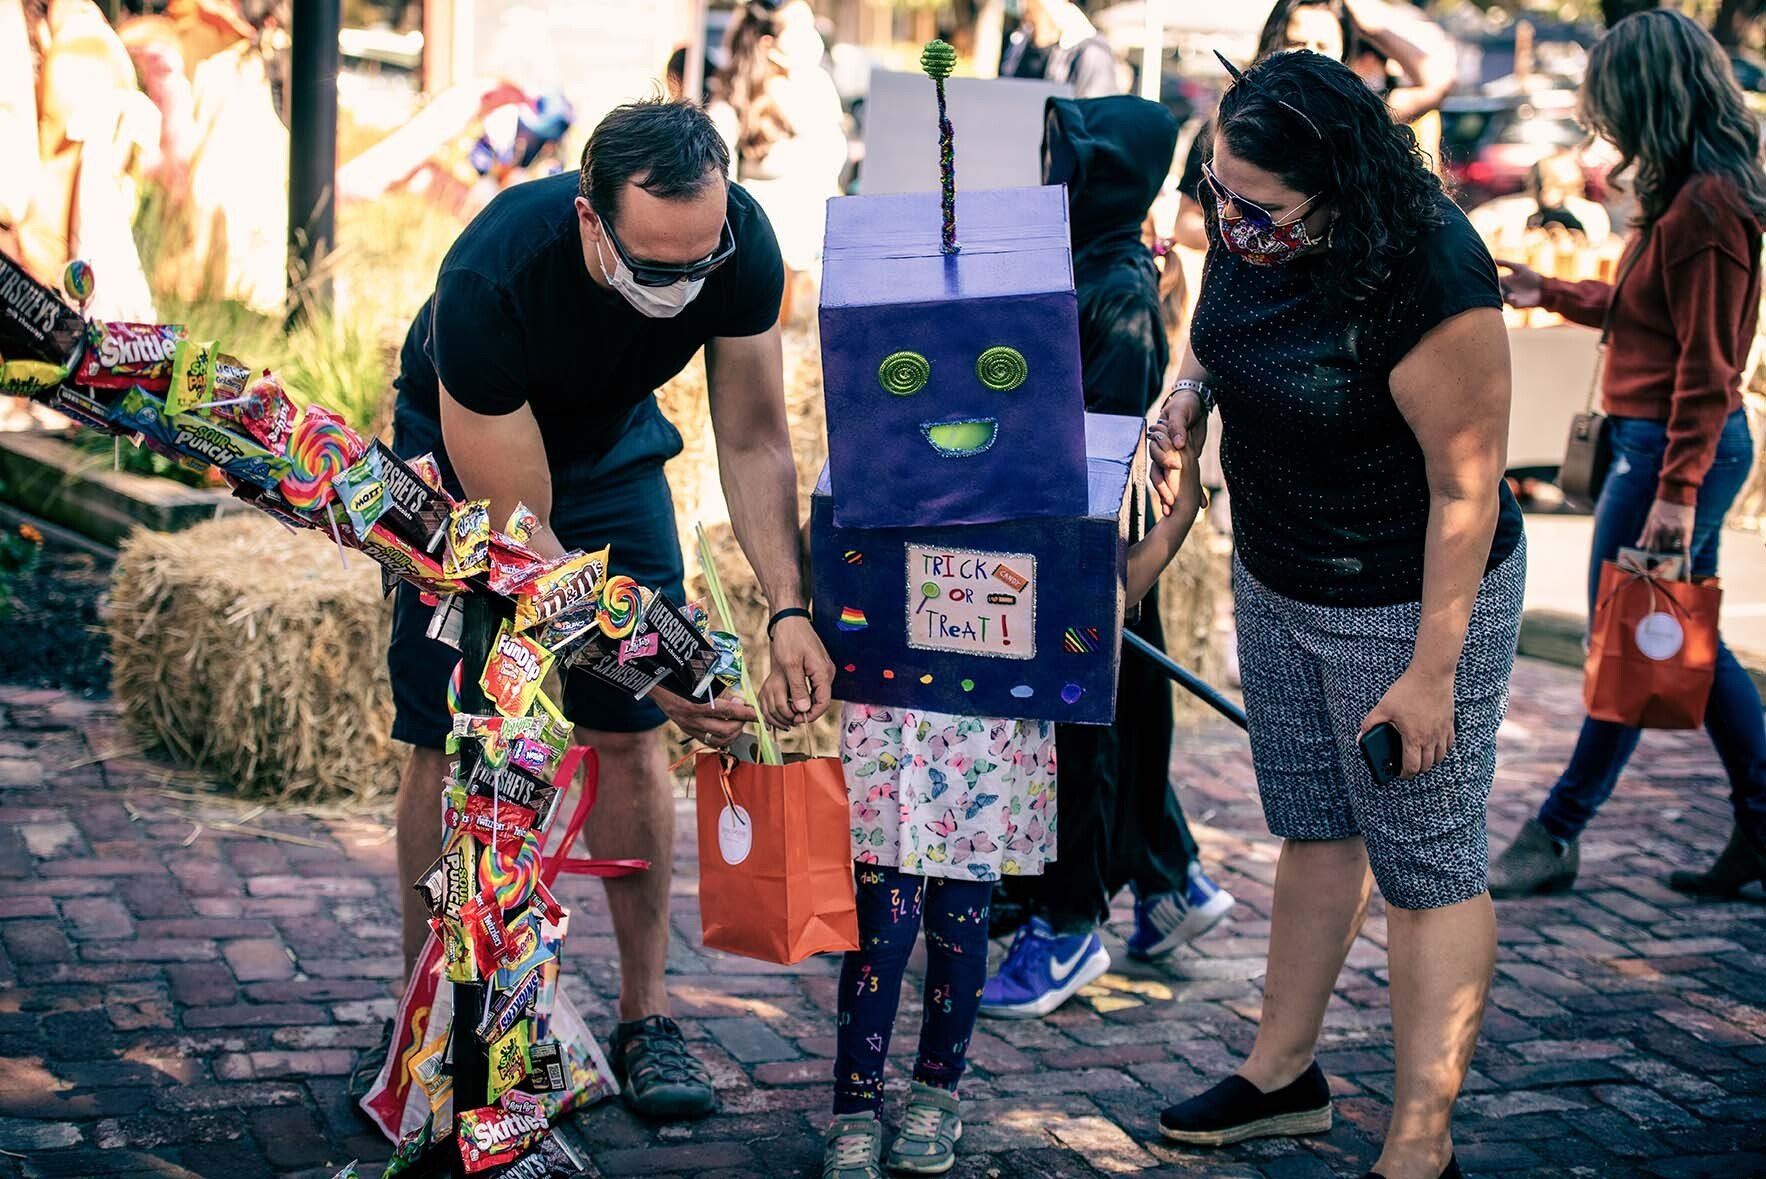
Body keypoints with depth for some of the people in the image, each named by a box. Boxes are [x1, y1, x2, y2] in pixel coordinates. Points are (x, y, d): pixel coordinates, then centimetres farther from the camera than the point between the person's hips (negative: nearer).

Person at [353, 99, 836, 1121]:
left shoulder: (743, 243, -30)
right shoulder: (488, 283, -41)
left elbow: (754, 441, -17)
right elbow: (518, 531, -33)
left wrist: (791, 609, -29)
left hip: (610, 442, 3)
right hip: (467, 450, -3)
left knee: (631, 731, -2)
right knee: (448, 737, -7)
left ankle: (647, 1015, 7)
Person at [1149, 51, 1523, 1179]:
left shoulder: (1429, 281, -30)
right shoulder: (1248, 233, -7)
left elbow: (1467, 485, -25)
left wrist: (1431, 672, -22)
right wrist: (1191, 386, -6)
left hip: (1408, 605, -8)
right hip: (1278, 582, 8)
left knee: (1428, 871, 2)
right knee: (1313, 830, 21)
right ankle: (1285, 1074, 37)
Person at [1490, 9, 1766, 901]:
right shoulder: (1690, 192, 11)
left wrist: (1676, 491, -21)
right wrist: (1552, 295, 30)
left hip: (1674, 448, -10)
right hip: (1665, 443, 10)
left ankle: (1557, 836, 10)